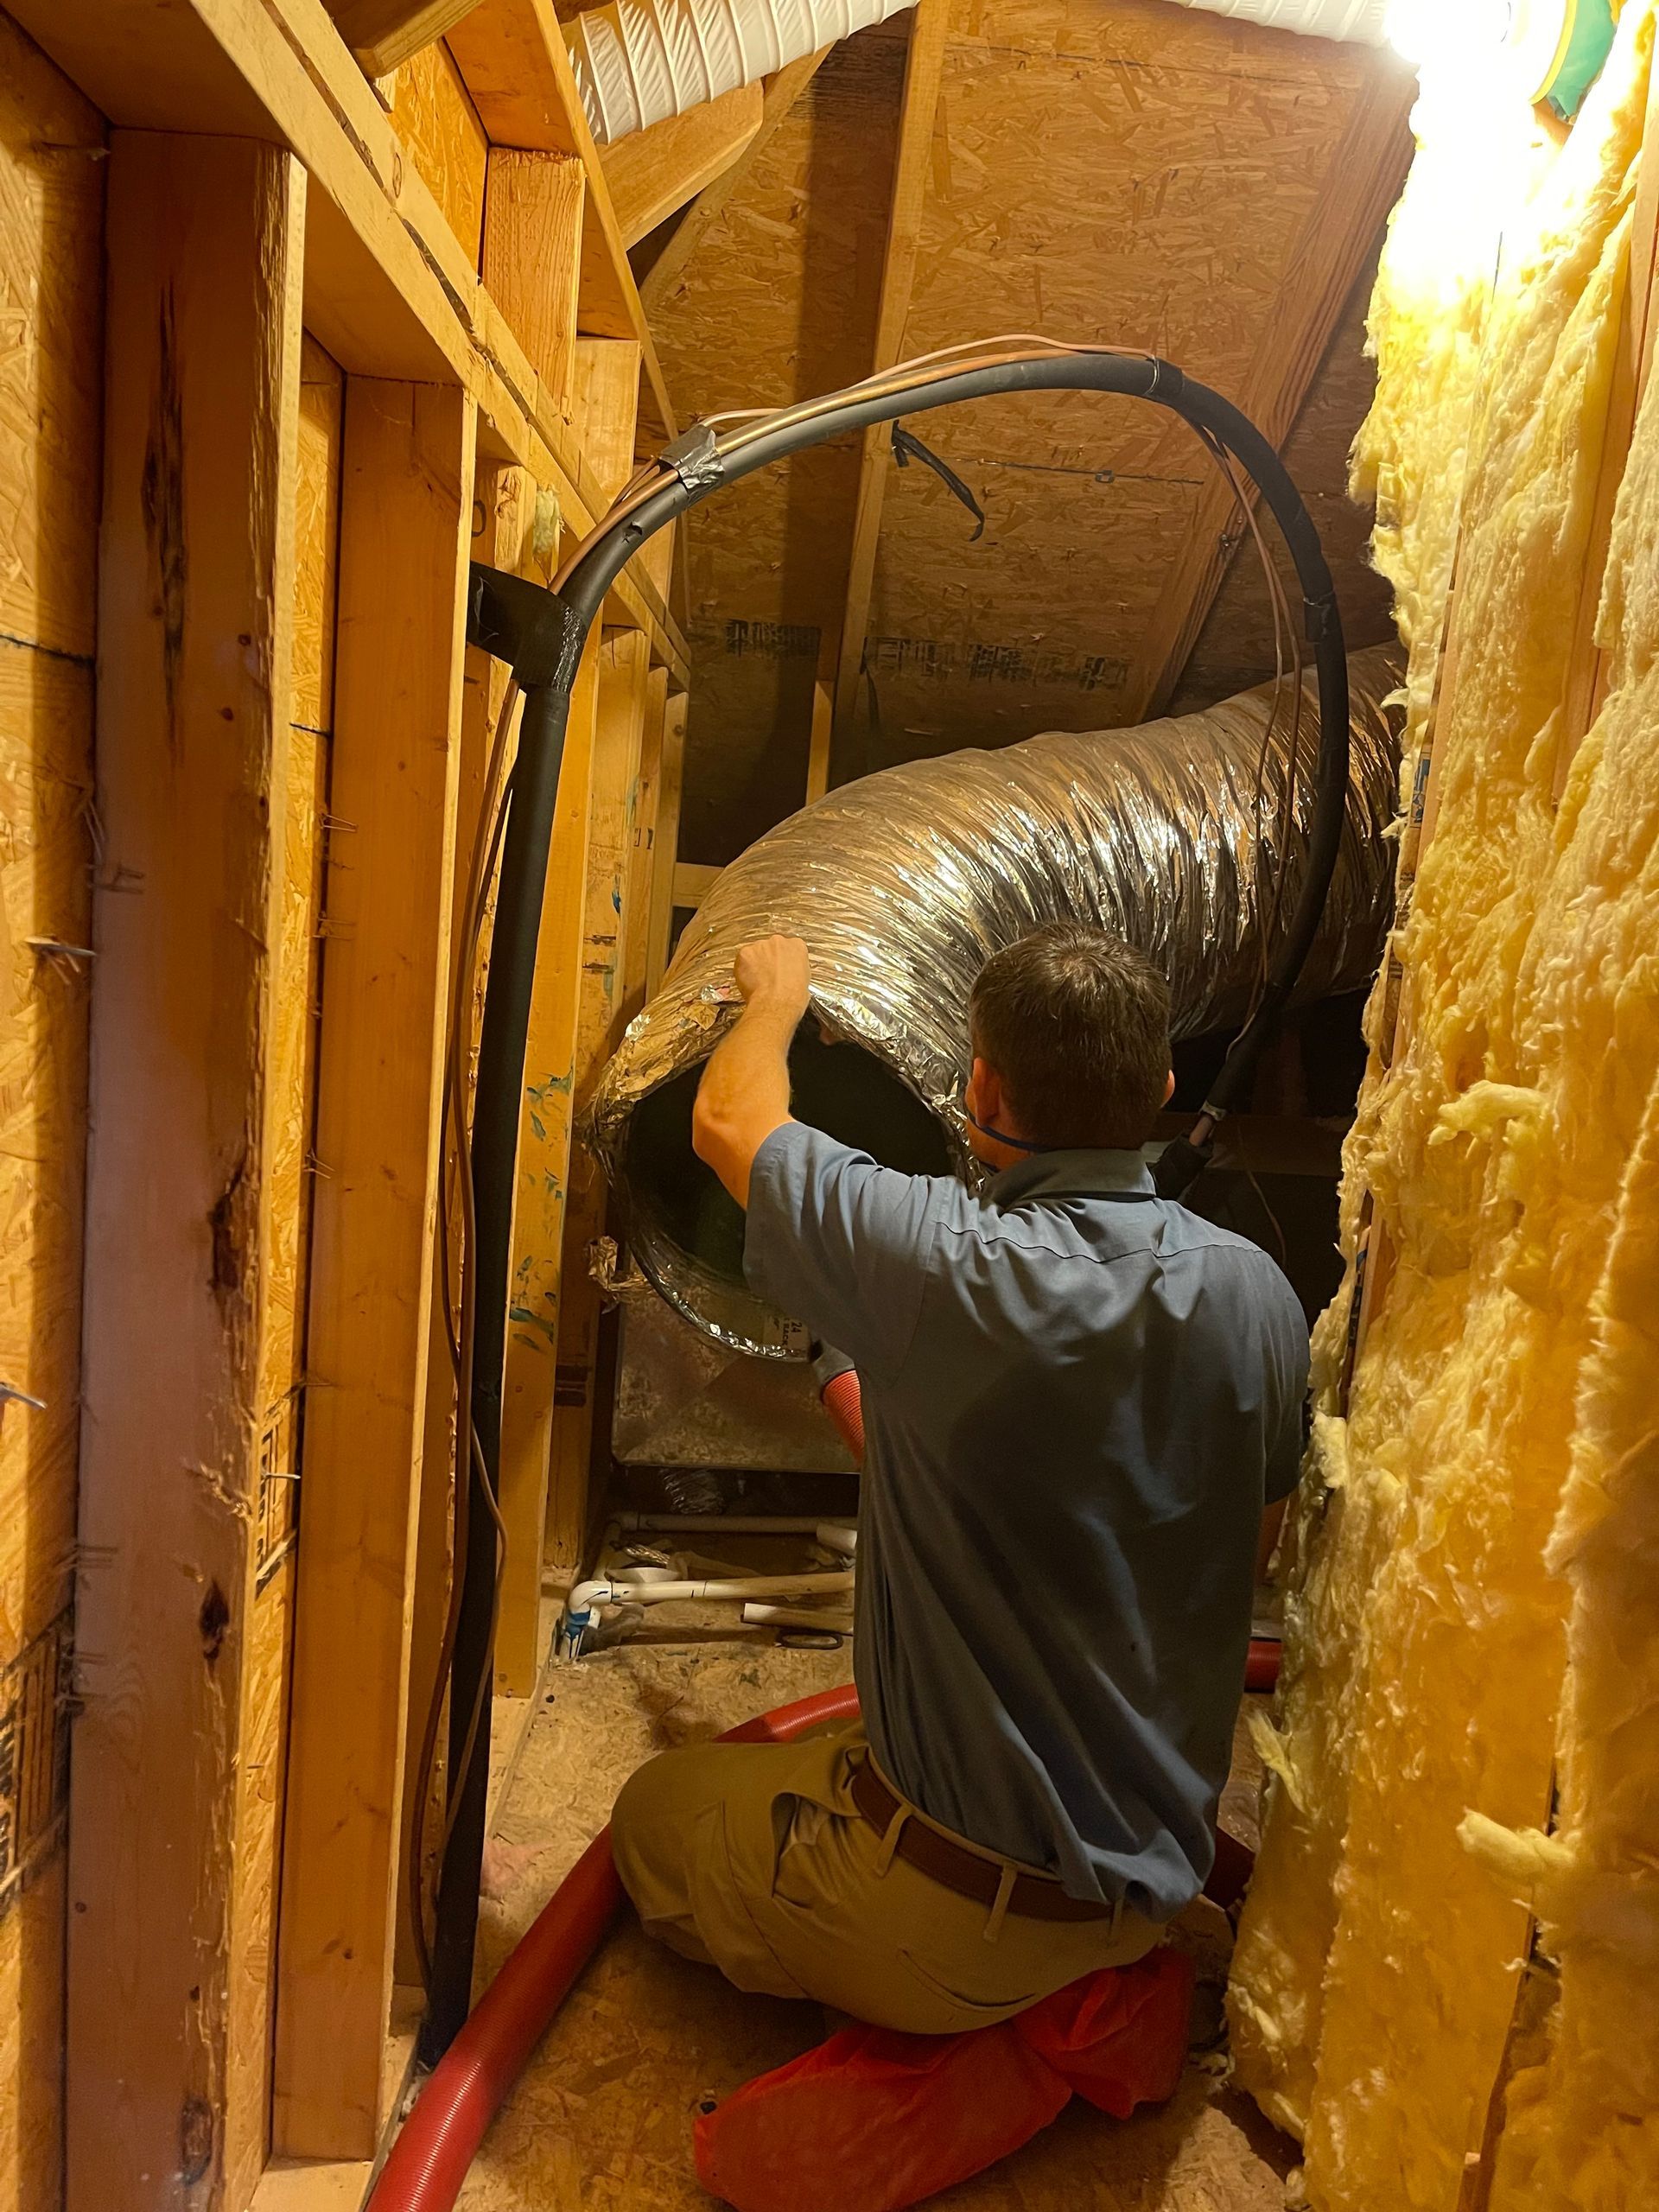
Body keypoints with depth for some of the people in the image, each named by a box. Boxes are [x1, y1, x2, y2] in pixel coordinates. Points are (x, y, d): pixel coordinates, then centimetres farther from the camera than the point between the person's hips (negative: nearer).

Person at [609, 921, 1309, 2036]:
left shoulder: (943, 1263, -28)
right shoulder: (1256, 1295, -11)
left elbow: (729, 1120, -10)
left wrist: (777, 992, 11)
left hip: (950, 1917, -6)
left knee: (656, 1809, 20)